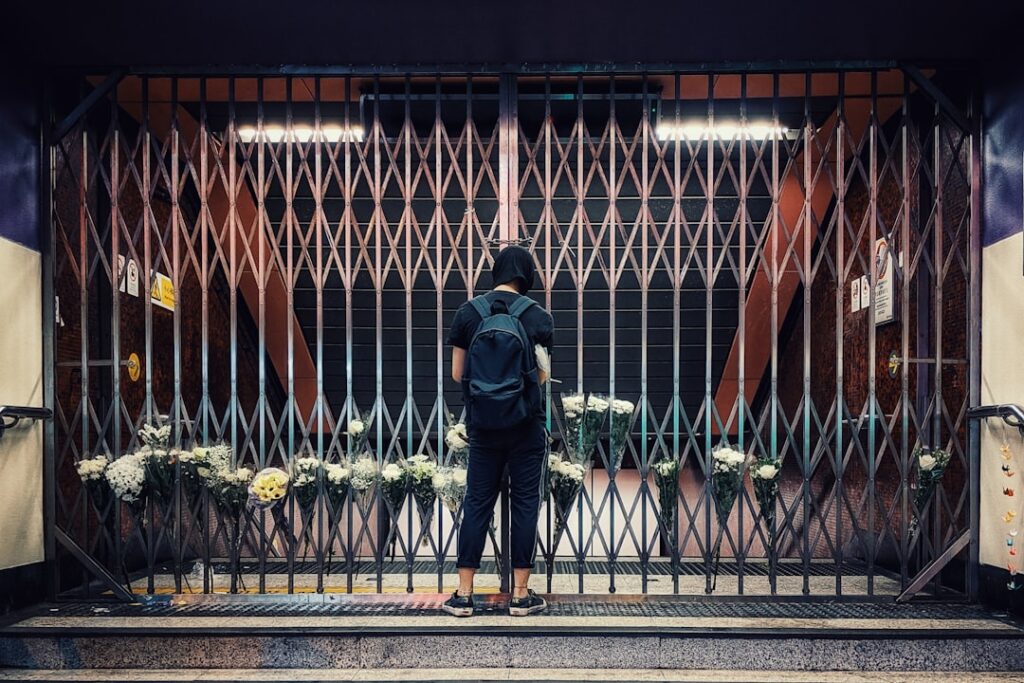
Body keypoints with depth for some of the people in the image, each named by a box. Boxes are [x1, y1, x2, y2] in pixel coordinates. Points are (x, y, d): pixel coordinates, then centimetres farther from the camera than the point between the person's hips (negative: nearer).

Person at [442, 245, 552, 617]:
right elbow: (542, 375, -1)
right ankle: (520, 594, 13)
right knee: (525, 503, 7)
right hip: (526, 426, -1)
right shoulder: (539, 317, -5)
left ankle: (463, 594, 12)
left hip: (483, 425, 2)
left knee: (477, 503, 9)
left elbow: (457, 373, 2)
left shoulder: (467, 313, -1)